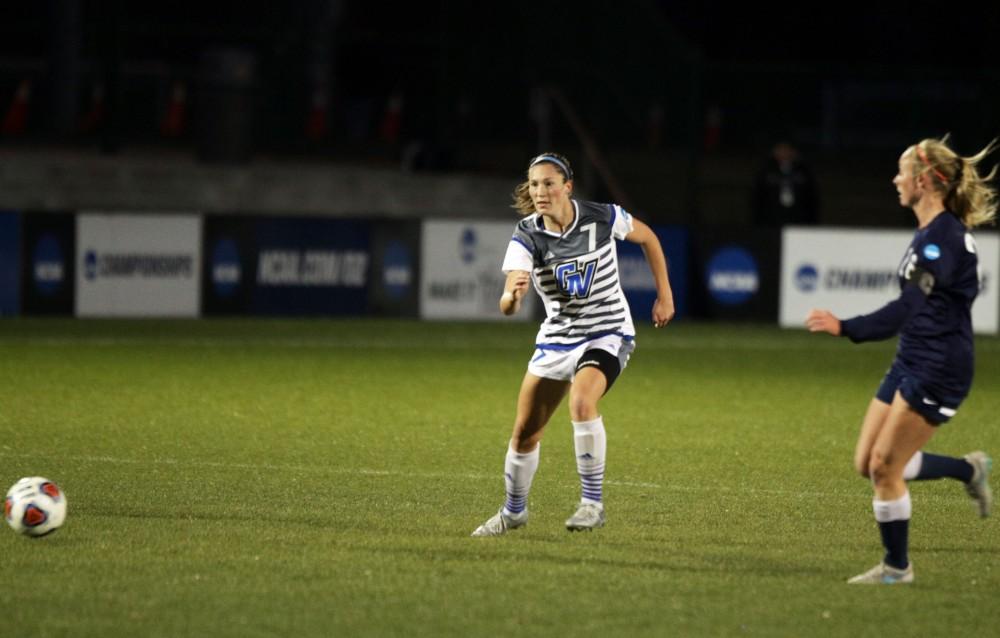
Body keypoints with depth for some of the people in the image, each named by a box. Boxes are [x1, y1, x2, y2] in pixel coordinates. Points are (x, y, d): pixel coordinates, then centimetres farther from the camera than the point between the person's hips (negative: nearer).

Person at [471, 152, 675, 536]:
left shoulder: (602, 218, -15)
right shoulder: (526, 236, -15)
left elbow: (647, 238, 7)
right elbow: (507, 306, -27)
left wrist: (664, 296, 6)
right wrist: (512, 295, -51)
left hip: (608, 333, -3)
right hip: (557, 339, 3)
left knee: (581, 402, -32)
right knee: (525, 431, 8)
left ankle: (593, 503, -20)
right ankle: (514, 511, 34)